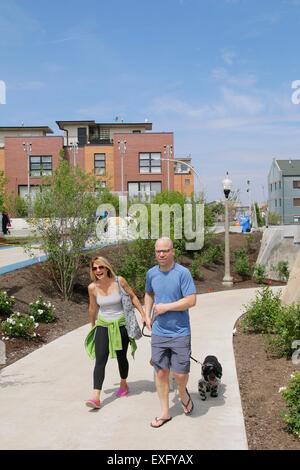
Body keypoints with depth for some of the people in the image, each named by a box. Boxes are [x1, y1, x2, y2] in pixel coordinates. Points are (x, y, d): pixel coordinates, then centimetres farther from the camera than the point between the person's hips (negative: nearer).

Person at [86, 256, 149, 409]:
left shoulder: (119, 281, -14)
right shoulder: (92, 287, -8)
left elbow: (133, 297, -1)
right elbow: (93, 308, 8)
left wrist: (143, 314, -2)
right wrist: (93, 325, 20)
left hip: (121, 324, -1)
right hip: (103, 325, 1)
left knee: (121, 357, 12)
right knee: (100, 360, -8)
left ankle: (123, 384, 39)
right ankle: (96, 397, -10)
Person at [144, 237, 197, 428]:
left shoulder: (183, 273, -13)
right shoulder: (151, 273, 3)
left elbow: (191, 300, -16)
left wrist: (166, 307, -17)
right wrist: (147, 314, 10)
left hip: (180, 333, -4)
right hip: (158, 333, 4)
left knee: (180, 374, 0)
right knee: (161, 372, 8)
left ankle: (183, 392, 35)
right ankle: (165, 412, 24)